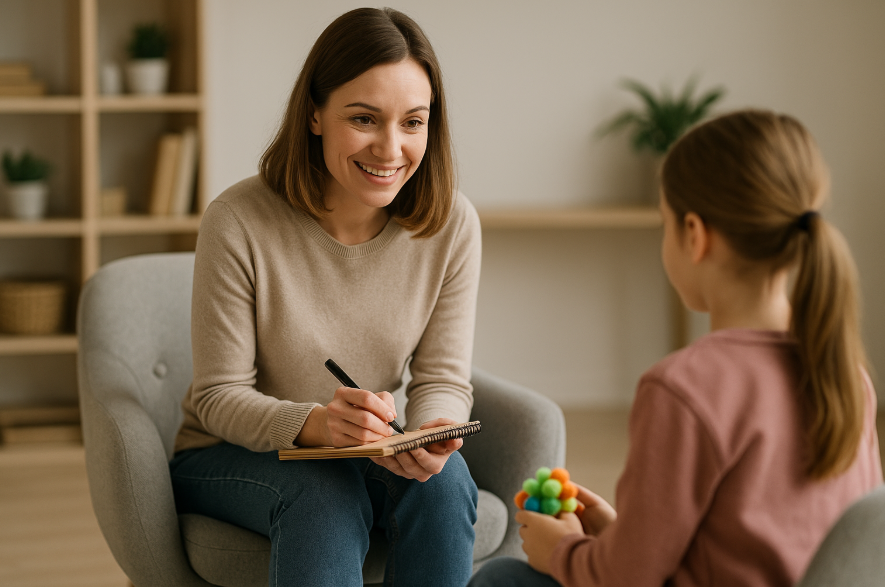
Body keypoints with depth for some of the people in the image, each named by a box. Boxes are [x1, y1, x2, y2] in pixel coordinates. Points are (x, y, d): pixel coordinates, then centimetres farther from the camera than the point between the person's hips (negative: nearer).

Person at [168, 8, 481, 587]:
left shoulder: (452, 224, -10)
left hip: (368, 454, 3)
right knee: (324, 490, -34)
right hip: (229, 458, -3)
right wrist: (316, 424, -35)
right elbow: (219, 397, -14)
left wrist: (431, 431, -30)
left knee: (443, 478, -29)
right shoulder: (239, 223, -19)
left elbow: (443, 378, -5)